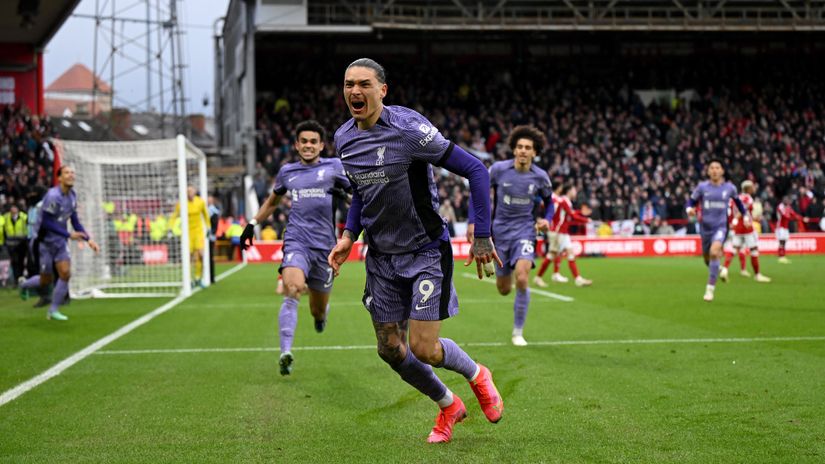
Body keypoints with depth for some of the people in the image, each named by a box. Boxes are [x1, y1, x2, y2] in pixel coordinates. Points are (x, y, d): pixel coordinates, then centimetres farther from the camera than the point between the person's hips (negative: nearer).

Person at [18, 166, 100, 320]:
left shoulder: (72, 195, 2)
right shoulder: (53, 196, -23)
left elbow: (75, 221, 8)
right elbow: (46, 223, -25)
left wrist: (88, 239, -2)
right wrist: (69, 234, -26)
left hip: (60, 243, 6)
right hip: (46, 242, -6)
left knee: (65, 274, -7)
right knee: (46, 280, 2)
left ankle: (53, 311, 7)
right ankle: (23, 284, 35)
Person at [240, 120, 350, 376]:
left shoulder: (333, 167, 6)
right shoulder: (287, 172, 13)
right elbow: (272, 201, 31)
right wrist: (253, 224, 27)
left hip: (324, 246, 0)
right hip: (296, 241, 0)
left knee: (318, 310, 10)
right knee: (292, 290, -28)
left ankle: (321, 313, 50)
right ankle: (286, 353, -33)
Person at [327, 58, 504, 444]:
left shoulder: (408, 129, -20)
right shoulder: (343, 138, 2)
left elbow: (475, 170, -17)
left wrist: (481, 237, -17)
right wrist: (349, 235, 5)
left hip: (425, 251, -6)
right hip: (381, 256, 7)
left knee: (422, 349, -11)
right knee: (390, 350, 8)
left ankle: (477, 375, 23)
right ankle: (448, 405, 33)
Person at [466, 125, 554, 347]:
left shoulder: (540, 176, -6)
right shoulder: (498, 169, -10)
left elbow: (549, 200, 13)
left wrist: (547, 220, -6)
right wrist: (472, 222, -2)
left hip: (524, 230, -1)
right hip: (500, 231, 1)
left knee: (522, 279, -24)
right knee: (503, 289, 6)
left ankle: (518, 332, -7)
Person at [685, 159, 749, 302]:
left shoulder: (729, 187, 1)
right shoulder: (702, 187, -2)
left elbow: (737, 201, 20)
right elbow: (691, 201, 4)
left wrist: (745, 215, 20)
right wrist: (689, 209, -18)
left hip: (721, 227, -2)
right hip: (706, 227, 2)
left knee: (714, 252, -26)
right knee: (707, 258, 12)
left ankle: (710, 289, -24)